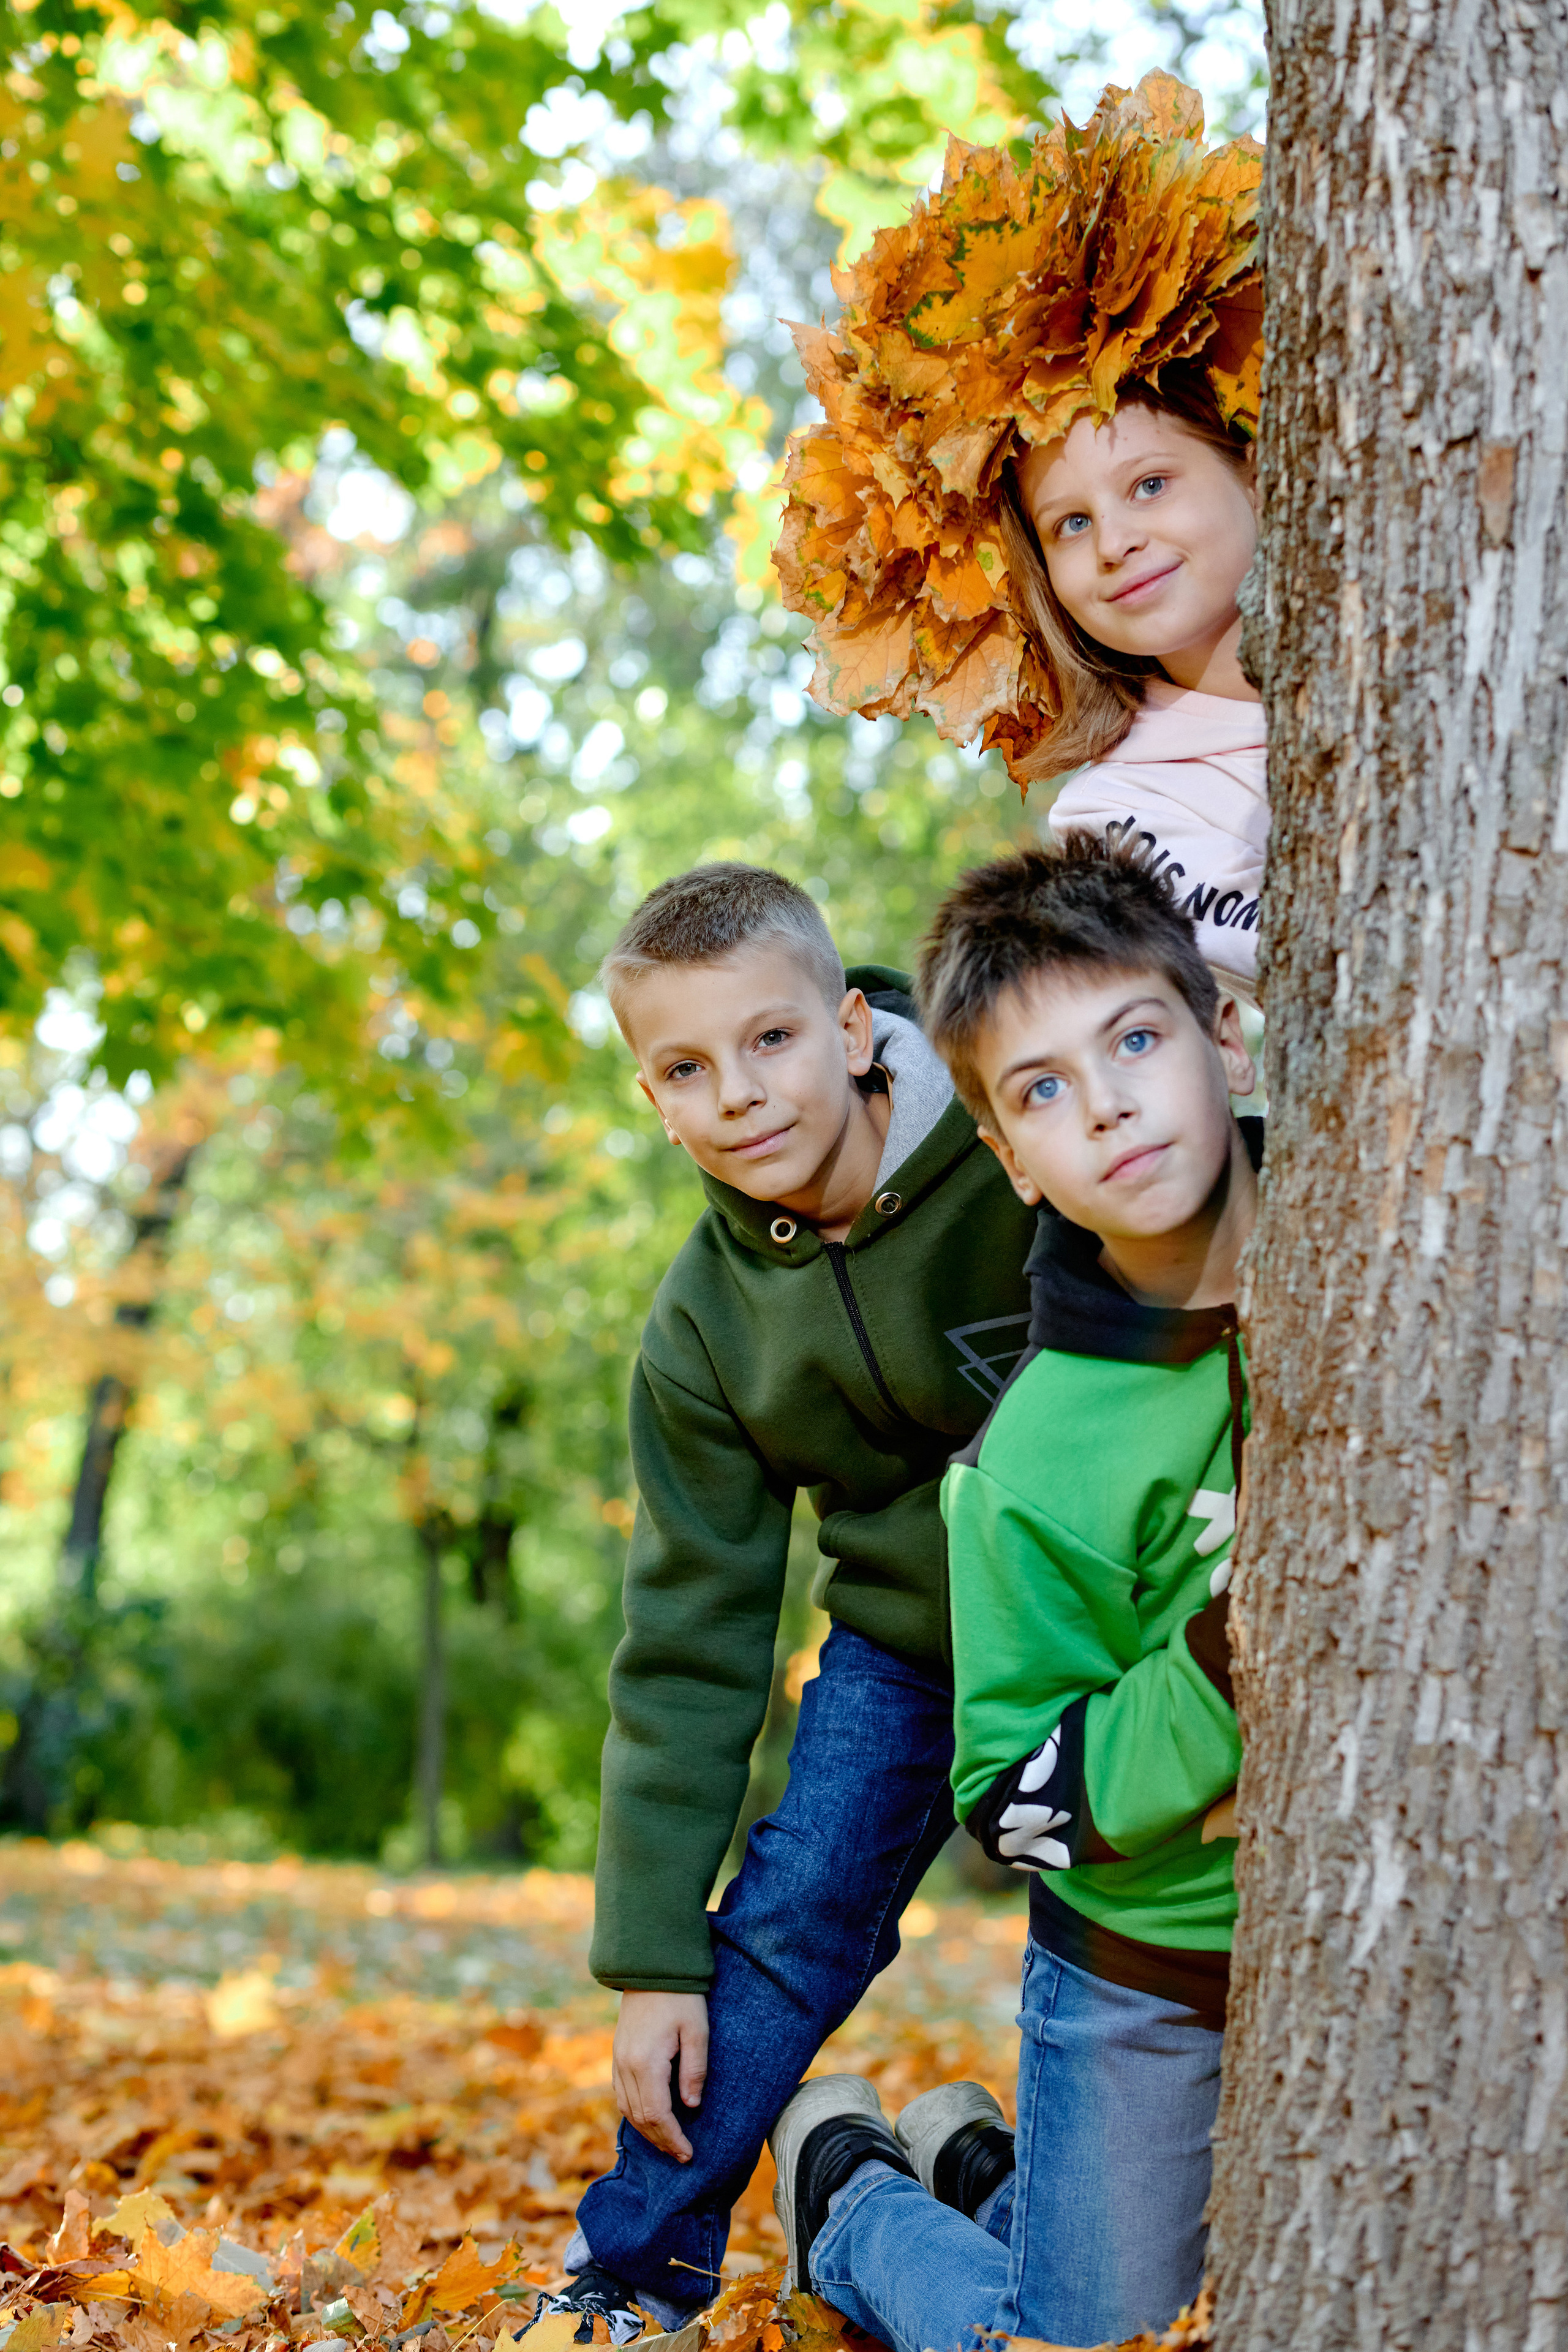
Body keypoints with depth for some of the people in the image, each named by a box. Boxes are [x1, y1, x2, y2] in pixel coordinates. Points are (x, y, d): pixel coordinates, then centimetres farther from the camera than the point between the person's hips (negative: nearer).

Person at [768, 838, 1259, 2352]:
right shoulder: (1031, 1472, -25)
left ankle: (979, 2160, 39)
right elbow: (1015, 1802, -18)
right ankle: (850, 2182, 33)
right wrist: (1224, 1666, -31)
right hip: (1147, 1977, -4)